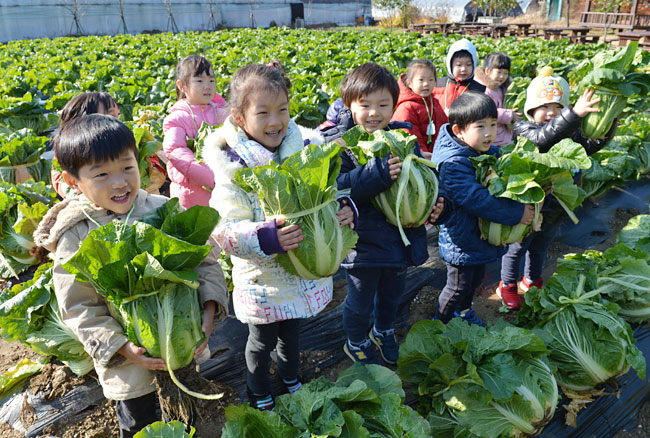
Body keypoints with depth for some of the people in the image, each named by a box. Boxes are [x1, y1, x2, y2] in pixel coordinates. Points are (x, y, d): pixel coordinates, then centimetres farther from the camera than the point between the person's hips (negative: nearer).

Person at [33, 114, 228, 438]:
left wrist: (208, 311, -19)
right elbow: (81, 309, -11)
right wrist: (123, 348, -21)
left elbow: (205, 261, -6)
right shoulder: (75, 238, -14)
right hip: (129, 363, -2)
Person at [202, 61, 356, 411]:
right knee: (262, 341, 22)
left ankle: (292, 380, 60)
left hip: (304, 274, 4)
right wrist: (267, 237, -41)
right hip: (262, 281, -4)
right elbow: (227, 231, -24)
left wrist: (345, 211, -20)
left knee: (292, 333, 29)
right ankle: (259, 393, 52)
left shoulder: (306, 150, -8)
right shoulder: (233, 168, -21)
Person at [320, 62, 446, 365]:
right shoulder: (339, 142, -16)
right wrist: (378, 173, -37)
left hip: (402, 235, 5)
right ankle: (356, 343, 45)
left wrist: (433, 202, -5)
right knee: (360, 301, 16)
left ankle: (383, 332, 55)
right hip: (363, 240, -5)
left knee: (392, 294, 27)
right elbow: (337, 187, -28)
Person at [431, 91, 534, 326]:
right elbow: (477, 200, -34)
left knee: (476, 278, 26)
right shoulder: (452, 163, -28)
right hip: (461, 240, -8)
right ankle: (441, 322, 31)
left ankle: (464, 310, 50)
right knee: (458, 286, 8)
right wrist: (517, 213, -29)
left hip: (481, 234, 8)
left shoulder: (490, 152, 0)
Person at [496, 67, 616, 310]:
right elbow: (544, 137, -38)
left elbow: (592, 144, -6)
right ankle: (507, 286, 33)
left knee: (540, 248, 26)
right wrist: (574, 113, -48)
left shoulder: (571, 132, 1)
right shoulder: (524, 129, -18)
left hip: (556, 208, 6)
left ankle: (532, 281, 48)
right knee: (517, 247, 13)